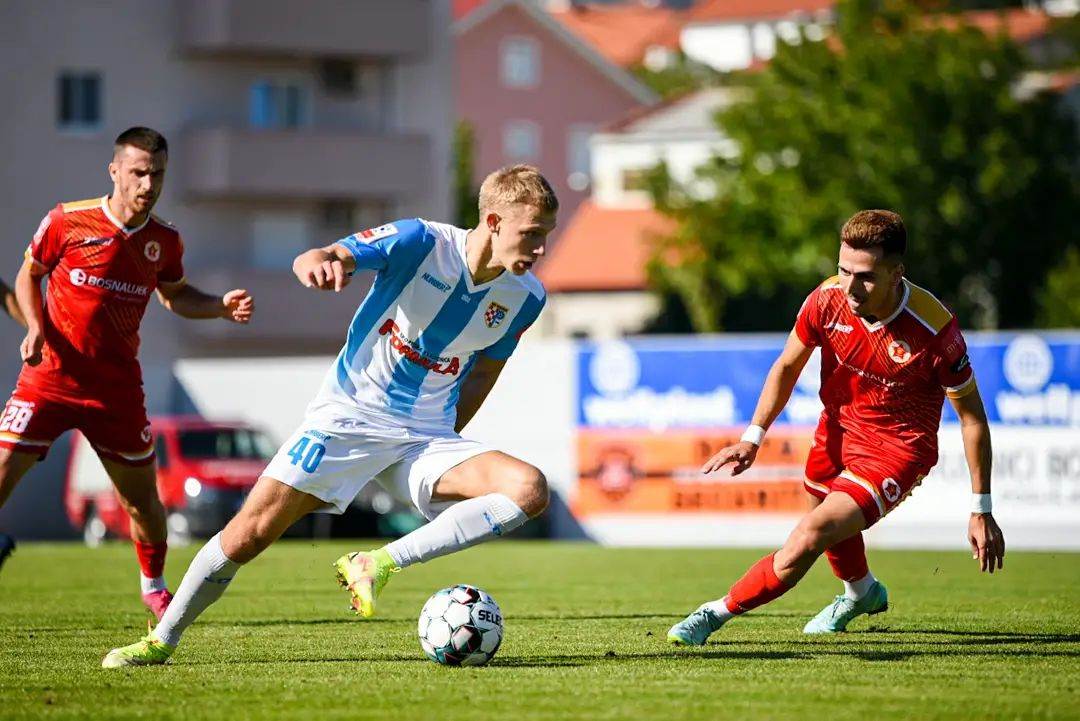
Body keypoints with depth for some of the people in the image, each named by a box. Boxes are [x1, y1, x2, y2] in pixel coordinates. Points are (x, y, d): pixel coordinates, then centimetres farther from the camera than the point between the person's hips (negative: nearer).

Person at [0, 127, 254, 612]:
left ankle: (153, 586, 34)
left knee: (141, 498, 10)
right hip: (49, 376, -3)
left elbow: (174, 295, 21)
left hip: (117, 388, 3)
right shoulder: (66, 222, -7)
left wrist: (220, 307, 3)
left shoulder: (164, 241, 2)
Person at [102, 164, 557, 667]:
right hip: (348, 418, -4)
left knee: (529, 490, -22)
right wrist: (318, 263, -53)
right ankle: (161, 640, 11)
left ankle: (379, 565, -19)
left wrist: (443, 445, 12)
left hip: (426, 437, 4)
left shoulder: (525, 296, -3)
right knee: (248, 535, -11)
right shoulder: (421, 243, -17)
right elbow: (321, 259, -28)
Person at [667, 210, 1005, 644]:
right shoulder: (828, 300, -19)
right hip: (838, 430, 6)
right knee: (830, 518, 31)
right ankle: (862, 592, 63)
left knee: (808, 540, -22)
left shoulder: (934, 330, -30)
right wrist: (753, 438, -7)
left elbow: (971, 415, -16)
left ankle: (718, 612, -7)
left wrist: (981, 510, -14)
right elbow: (788, 365, 2)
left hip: (897, 450, -6)